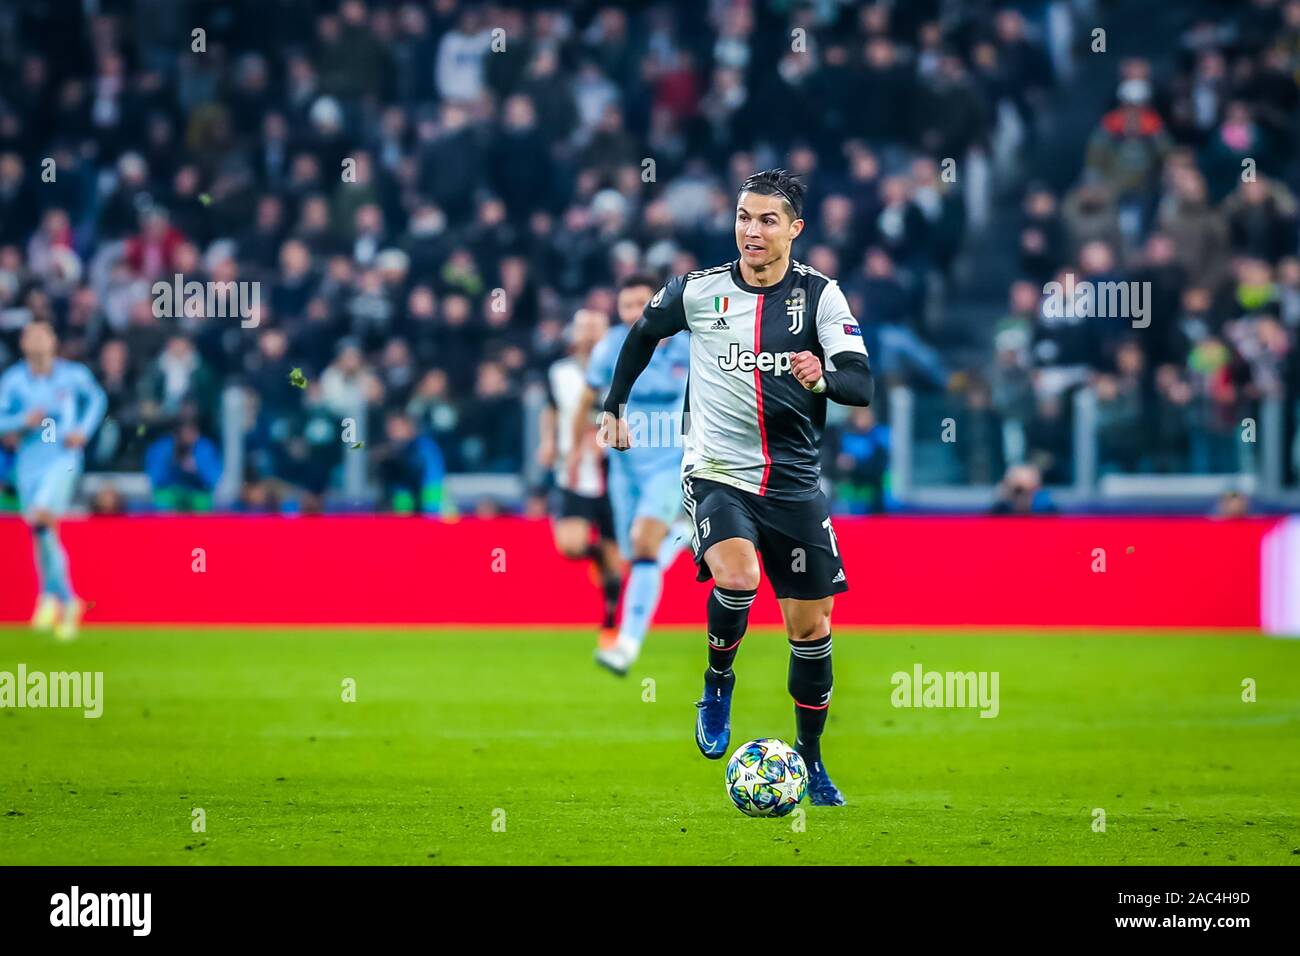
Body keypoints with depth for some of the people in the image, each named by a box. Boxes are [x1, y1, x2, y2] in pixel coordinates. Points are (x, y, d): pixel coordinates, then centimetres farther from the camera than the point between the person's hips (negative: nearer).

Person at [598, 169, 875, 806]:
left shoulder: (819, 294, -5)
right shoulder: (699, 290, -3)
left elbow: (862, 384, -15)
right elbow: (643, 334, 18)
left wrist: (824, 377, -36)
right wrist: (614, 404, 20)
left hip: (795, 484, 1)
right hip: (716, 473, -1)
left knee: (811, 628, 6)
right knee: (737, 577, -30)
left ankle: (810, 758, 25)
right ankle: (717, 682, -2)